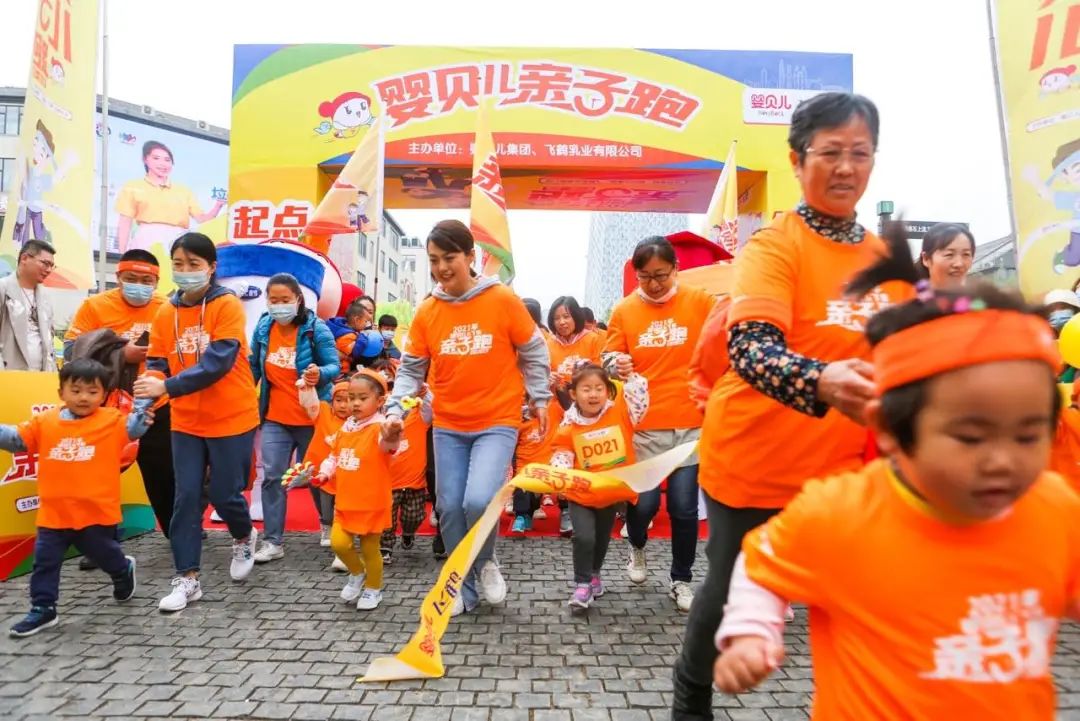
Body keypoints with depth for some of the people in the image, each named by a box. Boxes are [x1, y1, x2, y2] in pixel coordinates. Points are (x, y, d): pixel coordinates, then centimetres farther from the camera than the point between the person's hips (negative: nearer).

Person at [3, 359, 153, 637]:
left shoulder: (113, 421, -7)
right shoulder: (45, 422, 2)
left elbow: (133, 427, -19)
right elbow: (16, 439, 5)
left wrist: (142, 415, -36)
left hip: (97, 512, -3)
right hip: (54, 514, 3)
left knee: (105, 554, 16)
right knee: (44, 562, 10)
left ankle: (123, 571, 46)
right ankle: (43, 609, 24)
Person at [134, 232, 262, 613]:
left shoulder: (228, 306, -12)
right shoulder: (165, 312, 3)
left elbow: (217, 363, -21)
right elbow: (157, 362, 4)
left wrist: (166, 387, -28)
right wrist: (149, 387, -18)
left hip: (231, 418, -4)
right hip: (185, 422, 4)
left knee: (224, 494, 5)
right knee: (186, 496, 4)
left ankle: (245, 537, 37)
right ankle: (187, 578, 16)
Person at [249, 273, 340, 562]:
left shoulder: (316, 329, -14)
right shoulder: (263, 328, 0)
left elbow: (334, 366, -16)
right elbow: (253, 367, 12)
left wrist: (321, 374, -37)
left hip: (311, 418, -3)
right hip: (275, 419, 4)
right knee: (272, 477, 0)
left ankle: (328, 524, 37)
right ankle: (272, 542, 9)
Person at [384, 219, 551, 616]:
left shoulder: (503, 299, -9)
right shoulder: (426, 311, 0)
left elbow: (533, 353, 2)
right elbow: (411, 368, 5)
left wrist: (540, 399, 3)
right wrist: (395, 408, -8)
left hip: (497, 422, -3)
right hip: (448, 426, 4)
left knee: (479, 500, -19)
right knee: (450, 508, 6)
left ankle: (487, 561, 13)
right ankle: (463, 587, 27)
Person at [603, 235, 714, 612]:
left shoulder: (700, 301, -1)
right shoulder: (624, 310, 1)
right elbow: (609, 357, 6)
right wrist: (616, 364, -16)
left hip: (691, 422, 0)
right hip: (644, 423, 0)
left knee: (684, 507, 4)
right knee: (644, 501, 3)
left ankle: (681, 580, 25)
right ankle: (637, 547, 37)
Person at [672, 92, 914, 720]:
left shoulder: (886, 257, 6)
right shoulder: (774, 245, -15)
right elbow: (749, 351, -32)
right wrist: (823, 383, -49)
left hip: (844, 468, 5)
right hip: (755, 463, -5)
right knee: (731, 592, 11)